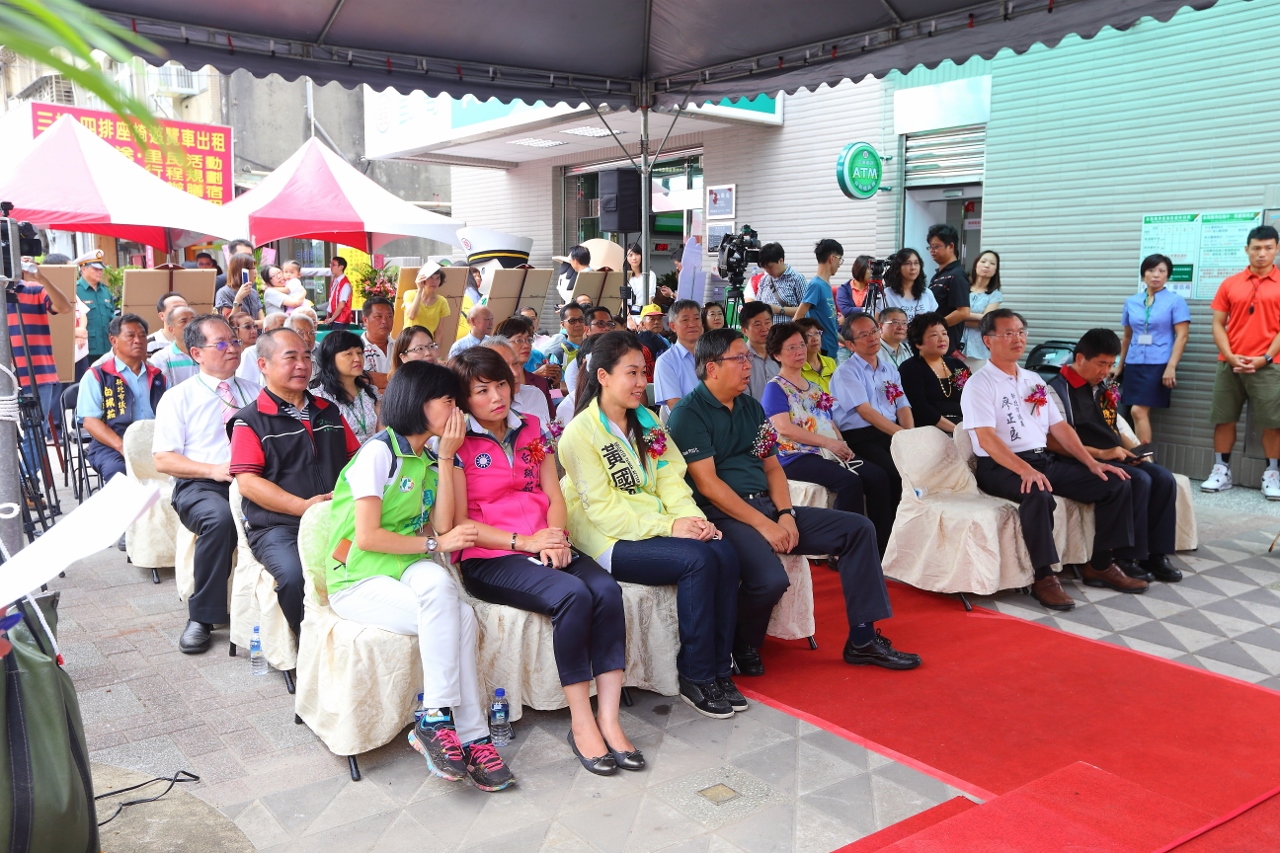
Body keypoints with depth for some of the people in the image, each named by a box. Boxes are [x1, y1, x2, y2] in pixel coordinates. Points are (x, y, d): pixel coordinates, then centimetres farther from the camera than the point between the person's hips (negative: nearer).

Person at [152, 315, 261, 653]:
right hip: (199, 486, -2)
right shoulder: (178, 397, 11)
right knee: (220, 517, -38)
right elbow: (163, 460, 3)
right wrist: (214, 470, -12)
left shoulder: (255, 394, 20)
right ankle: (202, 618, -21)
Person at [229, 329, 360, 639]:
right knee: (296, 575, -34)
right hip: (277, 526, -4)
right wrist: (303, 506, -17)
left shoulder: (329, 412, 21)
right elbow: (248, 482, -5)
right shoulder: (250, 421, 5)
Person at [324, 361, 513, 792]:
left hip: (409, 568, 6)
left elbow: (442, 527, -1)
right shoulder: (380, 452, -10)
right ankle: (469, 735, -19)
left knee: (439, 584, -30)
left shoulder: (430, 457, 13)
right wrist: (435, 544, -10)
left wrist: (445, 456, -4)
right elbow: (367, 537, -17)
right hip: (358, 580, -6)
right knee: (455, 616, -29)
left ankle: (436, 722, -23)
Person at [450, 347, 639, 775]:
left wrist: (554, 537, -9)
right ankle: (581, 722, -22)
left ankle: (608, 718, -25)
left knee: (607, 589, -25)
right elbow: (459, 523, -5)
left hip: (545, 547, 5)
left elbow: (555, 497, 12)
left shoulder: (532, 430, 16)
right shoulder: (458, 444, 1)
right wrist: (523, 541, -15)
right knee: (573, 595, -32)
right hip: (489, 559, -5)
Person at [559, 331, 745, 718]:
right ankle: (694, 678, -13)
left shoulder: (646, 420, 13)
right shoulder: (580, 433, -9)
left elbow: (671, 478, 8)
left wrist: (693, 518, -12)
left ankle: (719, 669, -8)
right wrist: (667, 527, -21)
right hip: (611, 539, -6)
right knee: (698, 560, -27)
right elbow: (603, 509, -15)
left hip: (657, 527, 7)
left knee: (725, 553, -19)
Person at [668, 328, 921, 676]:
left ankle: (862, 638, 4)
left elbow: (772, 466, 15)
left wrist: (786, 514, -3)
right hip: (723, 514, -8)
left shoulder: (751, 408, 17)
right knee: (770, 579, -34)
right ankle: (743, 647, -2)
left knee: (858, 528, 0)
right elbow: (707, 483, -15)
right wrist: (763, 524, -18)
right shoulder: (689, 413, -8)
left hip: (767, 506, 8)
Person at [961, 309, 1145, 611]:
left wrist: (1091, 462, 3)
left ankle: (1099, 565, 7)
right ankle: (1043, 577, -25)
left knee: (1115, 483, -4)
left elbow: (1059, 427, 17)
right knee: (1038, 494, -39)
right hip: (1001, 467, -7)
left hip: (1045, 460, 8)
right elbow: (986, 439, -18)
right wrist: (1025, 470, -30)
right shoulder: (979, 384, -6)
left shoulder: (1034, 380, 18)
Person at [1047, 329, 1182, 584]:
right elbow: (1054, 442, -18)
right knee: (1139, 481, -27)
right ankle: (1127, 558, -15)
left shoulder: (1104, 388, 19)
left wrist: (1134, 450, 6)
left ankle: (1156, 554, -6)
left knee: (1164, 479, -13)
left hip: (1116, 458, 8)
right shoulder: (1059, 390, -9)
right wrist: (1100, 454, -21)